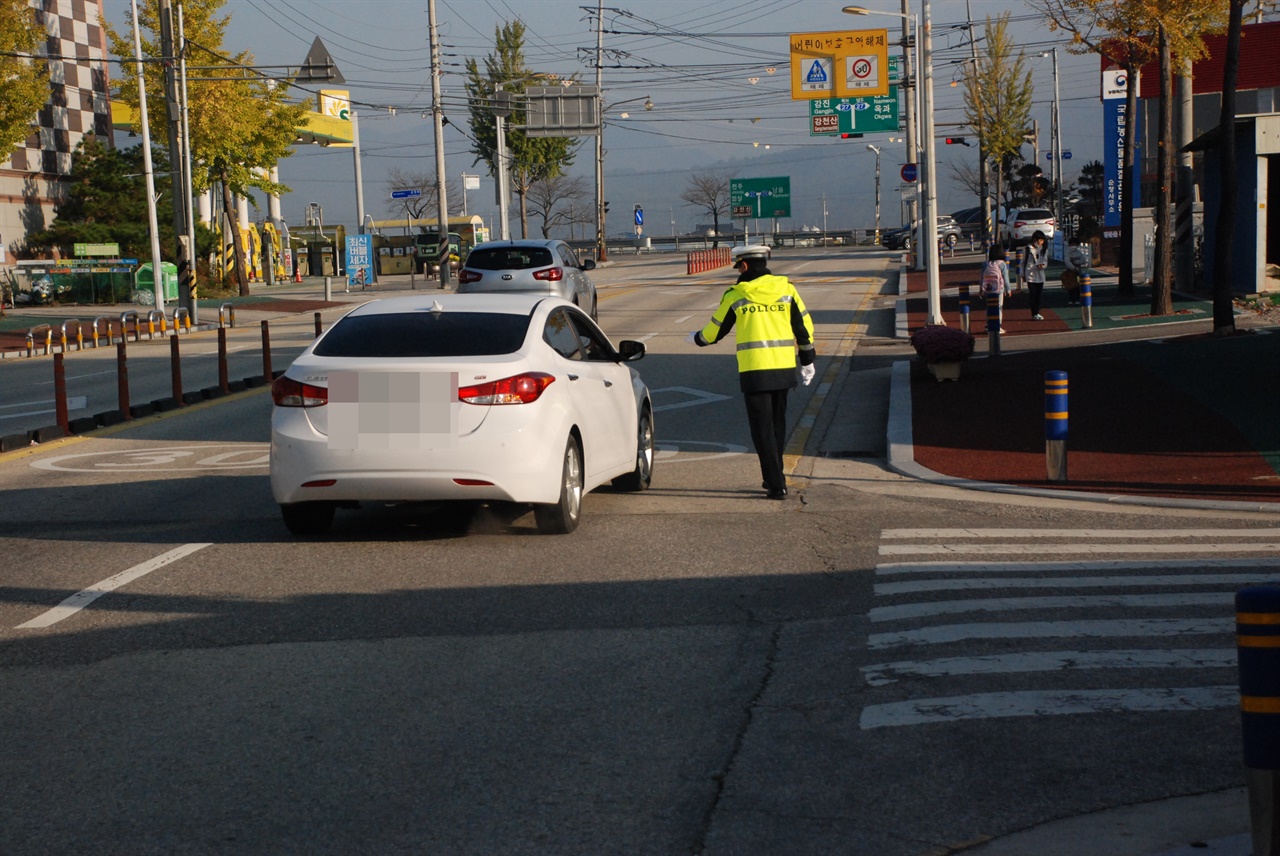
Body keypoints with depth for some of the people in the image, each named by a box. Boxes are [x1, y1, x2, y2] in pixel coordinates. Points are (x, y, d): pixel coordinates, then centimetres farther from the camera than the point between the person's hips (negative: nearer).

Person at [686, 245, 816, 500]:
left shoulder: (735, 295, -2)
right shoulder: (786, 288, 5)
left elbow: (715, 330, 10)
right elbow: (805, 326, 7)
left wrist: (697, 338, 31)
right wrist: (807, 360, 18)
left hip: (754, 371, -4)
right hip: (784, 369, 4)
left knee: (763, 430, 0)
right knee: (777, 426, 18)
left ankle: (776, 485, -5)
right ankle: (774, 477, 27)